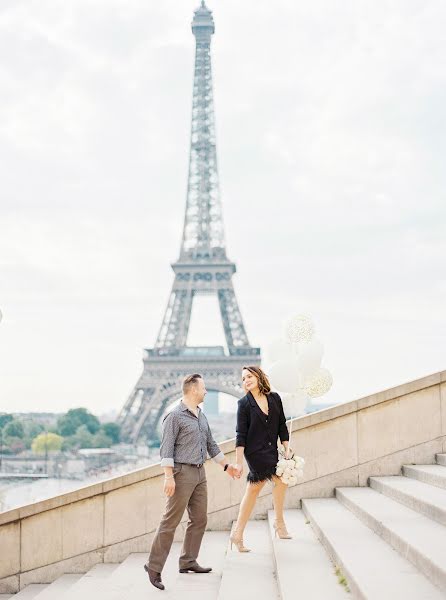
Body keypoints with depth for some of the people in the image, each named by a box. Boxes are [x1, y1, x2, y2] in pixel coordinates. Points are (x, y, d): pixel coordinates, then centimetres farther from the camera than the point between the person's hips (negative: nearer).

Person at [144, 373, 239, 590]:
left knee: (199, 519, 11)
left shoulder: (201, 416, 15)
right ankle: (154, 566, -2)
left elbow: (211, 445, 23)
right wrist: (168, 476, -20)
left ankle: (188, 562, 21)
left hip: (199, 474, 9)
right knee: (170, 522, -7)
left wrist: (226, 465, 24)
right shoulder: (175, 415, -10)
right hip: (182, 473, -8)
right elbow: (166, 448, -14)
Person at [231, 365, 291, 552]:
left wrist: (287, 448, 3)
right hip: (255, 451, -5)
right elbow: (241, 434, -7)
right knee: (280, 479, -14)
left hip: (271, 450, 5)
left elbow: (282, 425, 11)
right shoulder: (244, 403, -5)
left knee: (253, 489, 8)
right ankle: (279, 522, -1)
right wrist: (239, 462, -11)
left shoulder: (274, 398, 6)